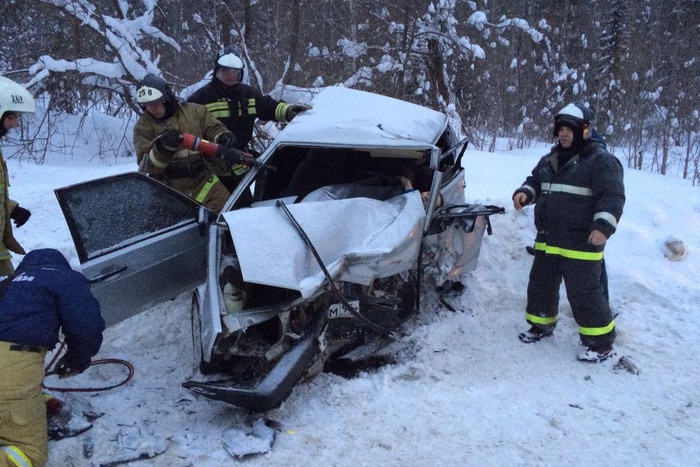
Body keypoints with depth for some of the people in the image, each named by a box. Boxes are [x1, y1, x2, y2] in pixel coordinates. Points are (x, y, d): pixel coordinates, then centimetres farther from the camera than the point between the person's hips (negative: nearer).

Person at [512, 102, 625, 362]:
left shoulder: (601, 160, -11)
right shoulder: (551, 159, 13)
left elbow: (613, 196, -18)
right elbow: (535, 182, 25)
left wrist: (603, 226, -32)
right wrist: (524, 193, 1)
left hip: (581, 243, -8)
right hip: (548, 240, 8)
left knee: (584, 293, -5)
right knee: (540, 284, 17)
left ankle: (602, 343, 9)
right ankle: (541, 326, 38)